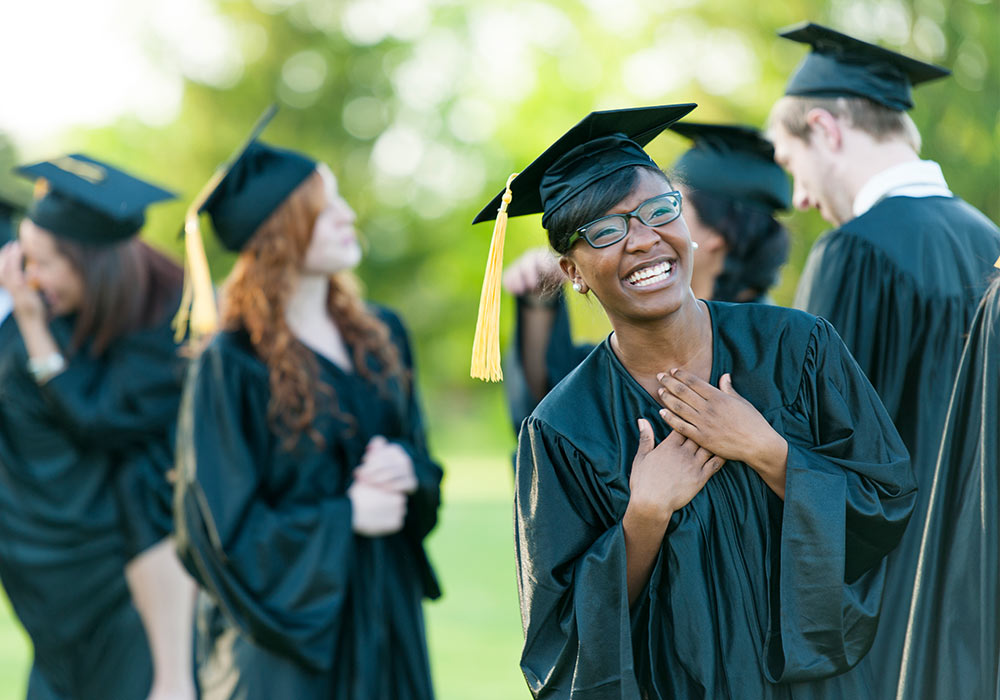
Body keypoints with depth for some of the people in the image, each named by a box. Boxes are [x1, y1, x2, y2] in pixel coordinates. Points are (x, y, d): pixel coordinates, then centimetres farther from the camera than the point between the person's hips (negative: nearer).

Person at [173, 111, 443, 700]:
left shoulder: (379, 336, 7)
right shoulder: (233, 365, -12)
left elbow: (420, 452, 15)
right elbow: (218, 524, -13)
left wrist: (408, 471, -7)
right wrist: (344, 517, -11)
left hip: (387, 606, 6)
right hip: (287, 618, -5)